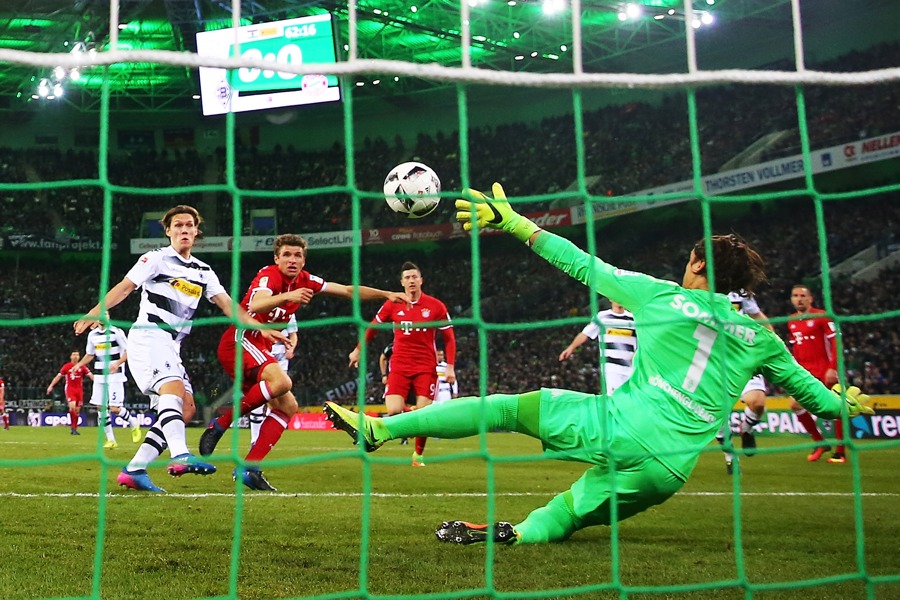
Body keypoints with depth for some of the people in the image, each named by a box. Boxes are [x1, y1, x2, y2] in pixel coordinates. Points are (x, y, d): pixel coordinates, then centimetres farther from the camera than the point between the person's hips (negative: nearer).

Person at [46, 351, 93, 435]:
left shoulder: (82, 367, 4)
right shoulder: (66, 367, 0)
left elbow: (90, 375, 1)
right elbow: (58, 376, 4)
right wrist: (51, 386, -1)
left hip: (79, 390, 3)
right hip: (70, 389, -3)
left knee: (77, 410, 4)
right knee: (72, 406, -22)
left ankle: (74, 428, 15)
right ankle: (72, 427, -12)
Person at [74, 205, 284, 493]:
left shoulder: (204, 272, 18)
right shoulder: (156, 258, 1)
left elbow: (227, 304, 11)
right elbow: (124, 287, -5)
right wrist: (95, 312, -19)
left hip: (171, 347, 8)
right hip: (147, 337, -7)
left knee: (186, 407, -3)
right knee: (173, 388, -30)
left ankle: (134, 470, -5)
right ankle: (180, 455, -50)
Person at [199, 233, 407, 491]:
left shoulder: (304, 280, 10)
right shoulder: (269, 275, -13)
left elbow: (348, 290, 15)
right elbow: (254, 306, -34)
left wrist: (387, 294, 10)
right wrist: (287, 296, -48)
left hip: (260, 349, 9)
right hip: (239, 340, -9)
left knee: (287, 406, 0)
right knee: (281, 381, -31)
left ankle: (249, 469, -4)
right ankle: (220, 424, -20)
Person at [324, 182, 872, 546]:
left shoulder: (662, 297, 4)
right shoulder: (760, 337, 13)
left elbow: (584, 267, 6)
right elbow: (803, 384, 27)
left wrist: (515, 224, 11)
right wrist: (845, 403, 49)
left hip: (621, 426, -4)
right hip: (670, 470, 4)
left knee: (505, 407, 6)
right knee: (569, 510, 19)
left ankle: (378, 428, 3)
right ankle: (520, 533, -15)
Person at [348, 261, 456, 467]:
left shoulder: (436, 306, -1)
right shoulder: (392, 305, 3)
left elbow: (449, 338, 4)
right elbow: (373, 327, 18)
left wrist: (450, 366, -4)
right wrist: (358, 350, 20)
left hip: (426, 368, -1)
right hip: (399, 367, 1)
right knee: (393, 412, -17)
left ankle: (418, 454, 14)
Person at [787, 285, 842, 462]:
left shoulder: (821, 316, -8)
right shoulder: (791, 321, 11)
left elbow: (835, 342, -12)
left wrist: (832, 368, -18)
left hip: (824, 370, -6)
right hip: (805, 372, 6)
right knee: (795, 405, -2)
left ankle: (840, 451, 7)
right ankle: (820, 442, 12)